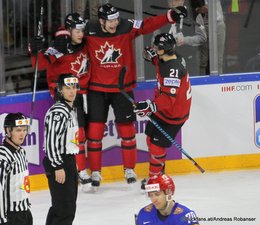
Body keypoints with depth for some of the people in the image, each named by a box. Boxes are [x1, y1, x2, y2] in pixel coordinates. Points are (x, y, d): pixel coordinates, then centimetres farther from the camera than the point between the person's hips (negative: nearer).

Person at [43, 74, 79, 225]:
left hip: (68, 161, 10)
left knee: (59, 207, 16)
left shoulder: (71, 110, 15)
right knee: (66, 208, -13)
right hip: (58, 162, -10)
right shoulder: (58, 112, -17)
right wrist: (58, 167, -23)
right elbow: (51, 140, -22)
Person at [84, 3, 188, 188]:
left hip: (122, 88, 0)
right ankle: (95, 172, 11)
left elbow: (149, 25, -12)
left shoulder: (127, 28, -10)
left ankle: (129, 169, 20)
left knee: (127, 129, 5)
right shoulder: (89, 31, -11)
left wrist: (171, 17, -22)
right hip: (97, 89, 0)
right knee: (95, 130, 0)